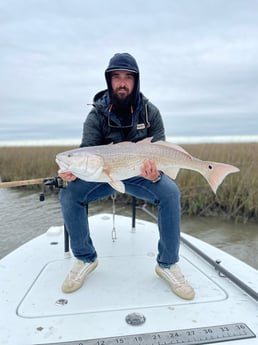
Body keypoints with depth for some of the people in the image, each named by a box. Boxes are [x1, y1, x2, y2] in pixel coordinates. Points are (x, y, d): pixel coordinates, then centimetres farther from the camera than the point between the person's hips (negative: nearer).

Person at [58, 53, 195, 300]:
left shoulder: (150, 112, -6)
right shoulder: (97, 114, -8)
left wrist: (156, 173, -33)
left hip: (139, 175, 0)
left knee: (170, 193, -29)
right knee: (69, 194, -24)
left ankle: (167, 264, -8)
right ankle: (85, 259, -2)